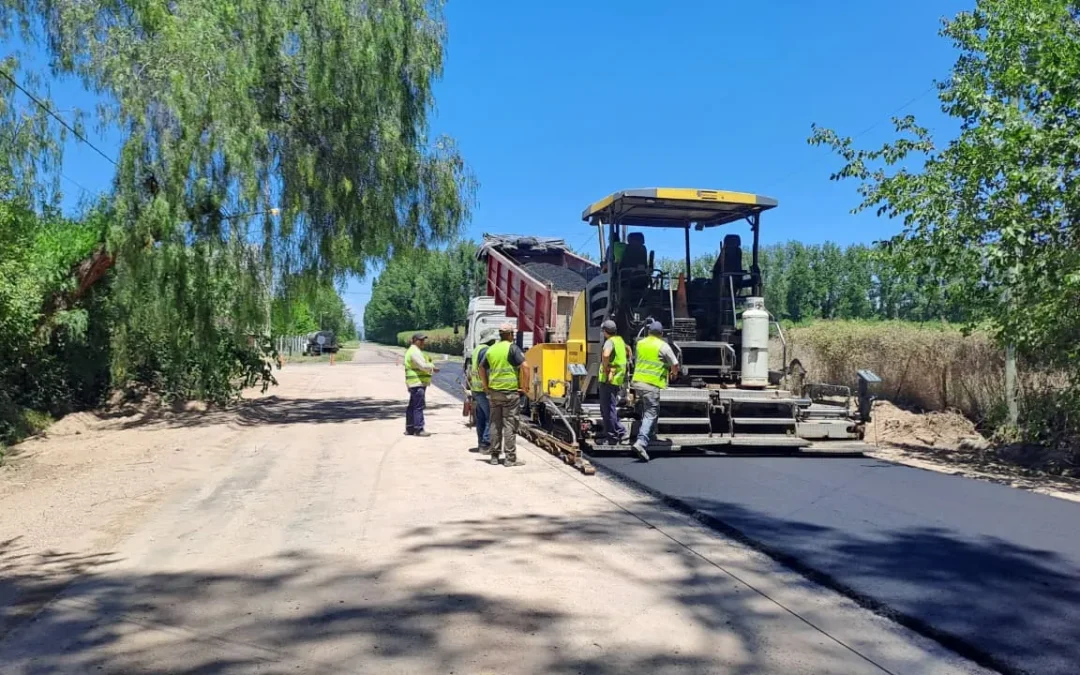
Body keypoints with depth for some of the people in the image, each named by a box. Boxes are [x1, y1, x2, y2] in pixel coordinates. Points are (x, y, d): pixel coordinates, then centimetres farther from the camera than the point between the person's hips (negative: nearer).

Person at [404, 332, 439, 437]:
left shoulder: (414, 351, 21)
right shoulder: (414, 352, -14)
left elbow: (422, 364, 22)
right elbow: (423, 366, -20)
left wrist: (431, 366, 7)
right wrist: (433, 368, -6)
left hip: (414, 383, 11)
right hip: (417, 382, -11)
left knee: (412, 406, 14)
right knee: (418, 406, -10)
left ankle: (409, 428, 19)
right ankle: (418, 429, -10)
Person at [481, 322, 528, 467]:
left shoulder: (491, 349, 11)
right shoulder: (512, 348, -8)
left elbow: (482, 368, 17)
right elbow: (523, 367, -18)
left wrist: (486, 386, 20)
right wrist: (523, 386, -10)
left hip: (494, 391, 6)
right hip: (510, 391, -5)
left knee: (495, 424, 12)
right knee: (510, 424, -1)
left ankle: (494, 456, 17)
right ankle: (510, 458, 1)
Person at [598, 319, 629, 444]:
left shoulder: (610, 342, -15)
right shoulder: (620, 340, 12)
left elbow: (606, 355, -36)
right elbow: (627, 349, 33)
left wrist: (605, 367, -19)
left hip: (609, 379, -9)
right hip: (618, 379, 9)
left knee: (608, 409, -2)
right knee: (610, 408, 19)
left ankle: (612, 438, 2)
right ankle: (621, 433, 17)